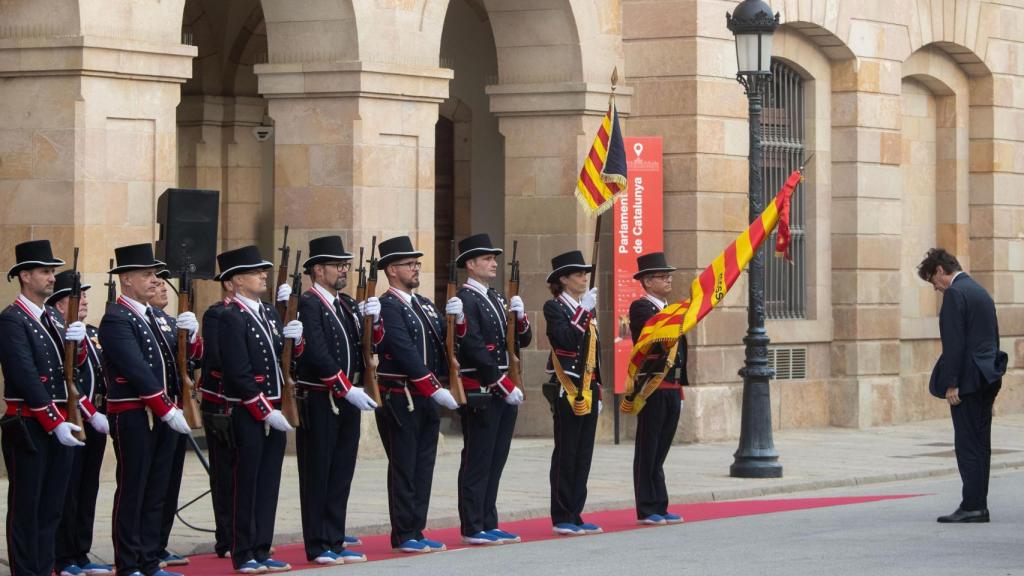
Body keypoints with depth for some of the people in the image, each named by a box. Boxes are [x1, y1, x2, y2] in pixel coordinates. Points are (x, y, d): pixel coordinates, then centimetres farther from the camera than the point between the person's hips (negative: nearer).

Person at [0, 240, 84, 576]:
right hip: (29, 426, -8)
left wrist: (77, 342, -8)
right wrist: (55, 423, -20)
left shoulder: (53, 317, 15)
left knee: (52, 507, 11)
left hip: (60, 424, 8)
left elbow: (71, 369, 13)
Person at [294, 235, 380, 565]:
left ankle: (335, 543, 16)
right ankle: (318, 547, 4)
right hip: (319, 402, -8)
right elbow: (317, 354, -19)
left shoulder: (348, 305, 14)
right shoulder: (308, 304, -11)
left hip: (348, 400, 8)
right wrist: (347, 390, -21)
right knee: (317, 475, 0)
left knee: (341, 475, 10)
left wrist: (373, 321, -7)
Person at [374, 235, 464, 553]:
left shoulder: (425, 305, 16)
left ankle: (416, 531, 15)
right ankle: (403, 536, 2)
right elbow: (406, 354, -20)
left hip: (426, 399, 8)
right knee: (403, 468, -3)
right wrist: (436, 390, -23)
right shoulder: (387, 307, -12)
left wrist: (457, 320, -8)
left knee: (423, 467, 9)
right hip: (400, 399, -8)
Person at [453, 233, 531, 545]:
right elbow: (475, 350, -18)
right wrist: (505, 385, -17)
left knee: (496, 460, 11)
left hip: (505, 392, 8)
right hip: (480, 393, -8)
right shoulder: (465, 300, -11)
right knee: (477, 461, -4)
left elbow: (523, 340, 18)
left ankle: (488, 524, 16)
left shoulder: (496, 298, 17)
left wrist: (520, 316, -3)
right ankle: (473, 528, 0)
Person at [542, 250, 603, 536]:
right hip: (567, 389, -8)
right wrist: (584, 311, -19)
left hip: (588, 388, 8)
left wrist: (598, 391, 18)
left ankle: (574, 515, 11)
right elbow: (566, 340, -22)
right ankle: (562, 519, 0)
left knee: (583, 454, 7)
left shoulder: (587, 308, 17)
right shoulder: (554, 307, -6)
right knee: (566, 454, -4)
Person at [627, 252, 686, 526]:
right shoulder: (640, 308, -7)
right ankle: (647, 510, 2)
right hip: (652, 388, -8)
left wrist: (680, 388, 18)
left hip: (672, 389, 8)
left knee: (660, 452, 11)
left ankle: (660, 507, 14)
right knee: (648, 452, -1)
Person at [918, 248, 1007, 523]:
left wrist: (951, 384, -17)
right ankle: (978, 506, 12)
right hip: (988, 378, 9)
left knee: (968, 445, -8)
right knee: (980, 444, 10)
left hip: (968, 380, -9)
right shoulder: (980, 292, 18)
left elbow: (954, 343, -18)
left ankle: (972, 506, -9)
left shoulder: (955, 294, -11)